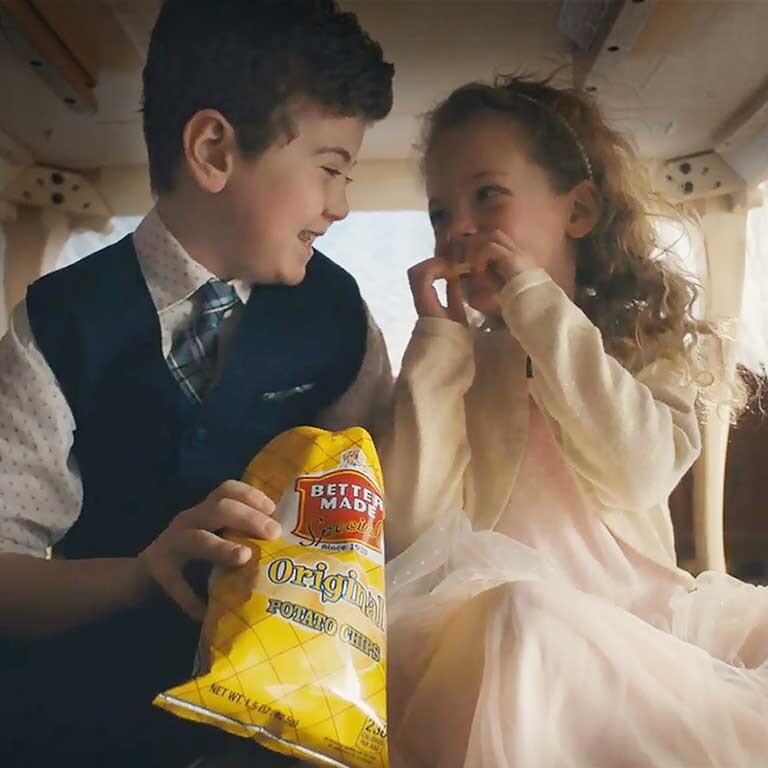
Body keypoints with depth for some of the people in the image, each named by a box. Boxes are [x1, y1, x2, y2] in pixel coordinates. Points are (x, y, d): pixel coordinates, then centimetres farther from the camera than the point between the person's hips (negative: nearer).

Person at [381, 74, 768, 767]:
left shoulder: (651, 339, 9)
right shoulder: (451, 359, 8)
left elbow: (641, 475, -13)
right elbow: (412, 527, -7)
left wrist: (536, 302, -11)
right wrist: (440, 338, -6)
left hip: (637, 618, 1)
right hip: (496, 622, 0)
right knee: (519, 618, -32)